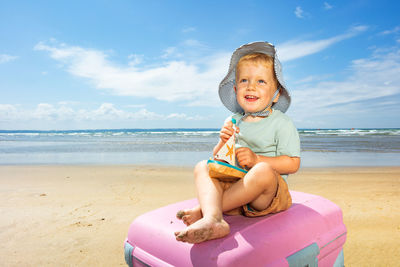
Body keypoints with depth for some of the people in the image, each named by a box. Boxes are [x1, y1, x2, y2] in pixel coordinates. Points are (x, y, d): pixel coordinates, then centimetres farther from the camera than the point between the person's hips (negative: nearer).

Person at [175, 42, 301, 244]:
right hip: (232, 185, 5)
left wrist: (256, 159, -19)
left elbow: (293, 163, -7)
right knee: (202, 167, -13)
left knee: (263, 172, -36)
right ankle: (213, 219, -40)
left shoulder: (281, 123, -2)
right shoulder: (232, 122, 11)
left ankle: (203, 209, -25)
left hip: (269, 194, -4)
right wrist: (223, 142, -9)